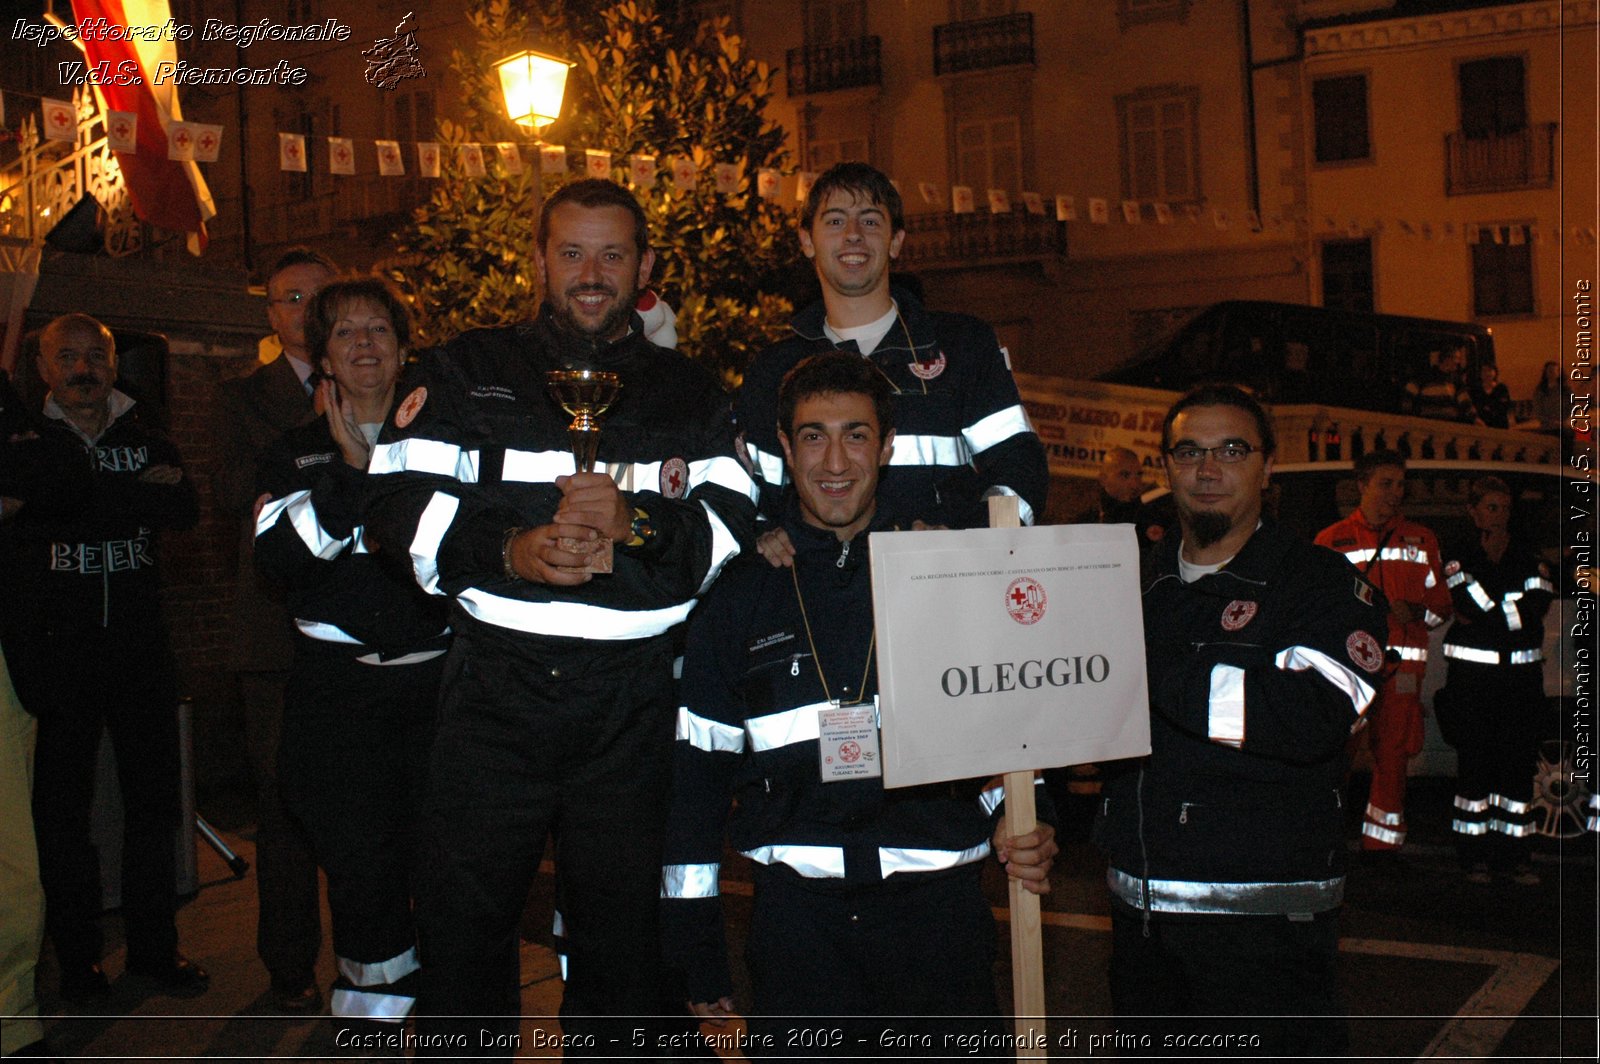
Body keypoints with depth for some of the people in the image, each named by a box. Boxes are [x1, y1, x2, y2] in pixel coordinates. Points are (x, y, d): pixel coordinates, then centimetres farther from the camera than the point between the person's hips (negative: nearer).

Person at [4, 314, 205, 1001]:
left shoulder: (149, 443, 10)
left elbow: (185, 511, -8)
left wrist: (90, 495, -15)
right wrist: (139, 492, -12)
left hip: (140, 644, 2)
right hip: (56, 652, -2)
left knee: (154, 797, 5)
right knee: (63, 804, 5)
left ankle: (154, 944, 17)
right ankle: (76, 955, 17)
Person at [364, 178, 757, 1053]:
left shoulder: (689, 395, 13)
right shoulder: (467, 372, 9)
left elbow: (736, 523, 1)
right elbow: (399, 498, -1)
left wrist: (635, 523, -17)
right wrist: (508, 548, -16)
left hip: (631, 704, 1)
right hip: (495, 683, -1)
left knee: (620, 922, 11)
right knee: (462, 914, 3)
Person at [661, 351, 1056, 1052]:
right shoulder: (740, 598, 7)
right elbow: (698, 776, 10)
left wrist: (1018, 825, -6)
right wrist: (696, 954, 8)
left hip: (939, 906, 0)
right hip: (797, 909, 0)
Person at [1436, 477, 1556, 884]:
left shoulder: (1530, 558, 11)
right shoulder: (1459, 557, 4)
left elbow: (1536, 610, -4)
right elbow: (1475, 605, -13)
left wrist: (1483, 618, -11)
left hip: (1521, 673, 3)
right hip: (1472, 672, -2)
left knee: (1519, 760, 0)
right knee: (1475, 759, -2)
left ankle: (1515, 854, 6)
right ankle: (1475, 854, 6)